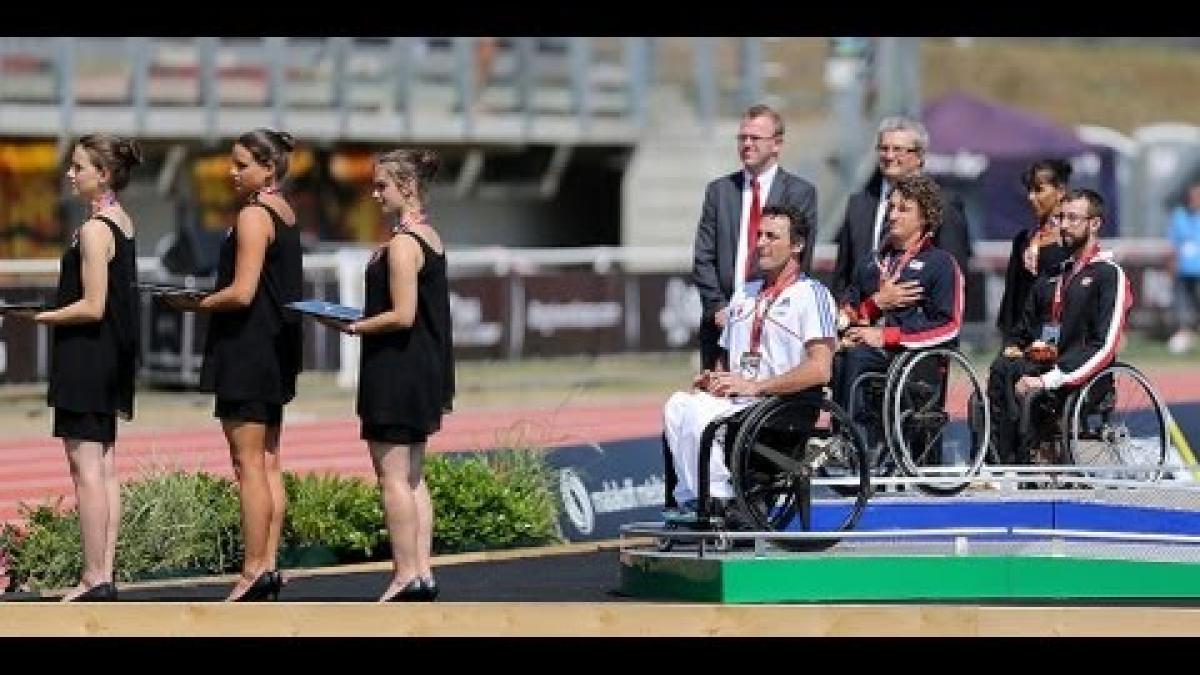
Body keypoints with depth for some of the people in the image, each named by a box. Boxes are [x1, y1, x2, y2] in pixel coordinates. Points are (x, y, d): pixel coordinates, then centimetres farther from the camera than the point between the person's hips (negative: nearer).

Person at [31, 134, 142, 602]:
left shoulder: (94, 230, -16)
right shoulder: (123, 224, 12)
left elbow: (92, 307, -20)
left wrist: (39, 317, -10)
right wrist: (51, 311, 16)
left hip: (85, 354, -10)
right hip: (114, 357, 10)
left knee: (85, 467, -7)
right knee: (105, 468, 9)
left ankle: (93, 580, -7)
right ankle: (105, 576, 11)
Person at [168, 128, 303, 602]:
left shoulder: (253, 215, -15)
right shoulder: (286, 214, 13)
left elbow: (242, 293, -21)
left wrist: (197, 304, -7)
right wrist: (210, 300, 17)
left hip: (246, 346, -10)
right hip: (277, 350, 10)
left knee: (248, 464, -7)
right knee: (269, 464, 10)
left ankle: (253, 571, -8)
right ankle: (268, 566, 11)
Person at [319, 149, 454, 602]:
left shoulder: (402, 244, -17)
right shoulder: (430, 237, 12)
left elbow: (402, 315, -21)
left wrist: (352, 327, -12)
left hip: (395, 370, -10)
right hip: (425, 369, 10)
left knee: (392, 475, -5)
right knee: (412, 476, 13)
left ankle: (406, 575, -5)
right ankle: (422, 570, 13)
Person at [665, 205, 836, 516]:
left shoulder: (811, 294, 0)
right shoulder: (744, 295, 25)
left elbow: (820, 369, -13)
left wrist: (754, 386, -15)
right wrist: (711, 379, 5)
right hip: (734, 402, 7)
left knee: (698, 412, -29)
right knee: (678, 404, -23)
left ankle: (719, 499, -19)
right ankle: (692, 502, -24)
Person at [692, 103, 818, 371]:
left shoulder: (800, 193, 4)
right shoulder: (719, 190, 13)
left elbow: (799, 259, -3)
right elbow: (703, 258, 10)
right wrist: (718, 307, -3)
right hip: (723, 319, 3)